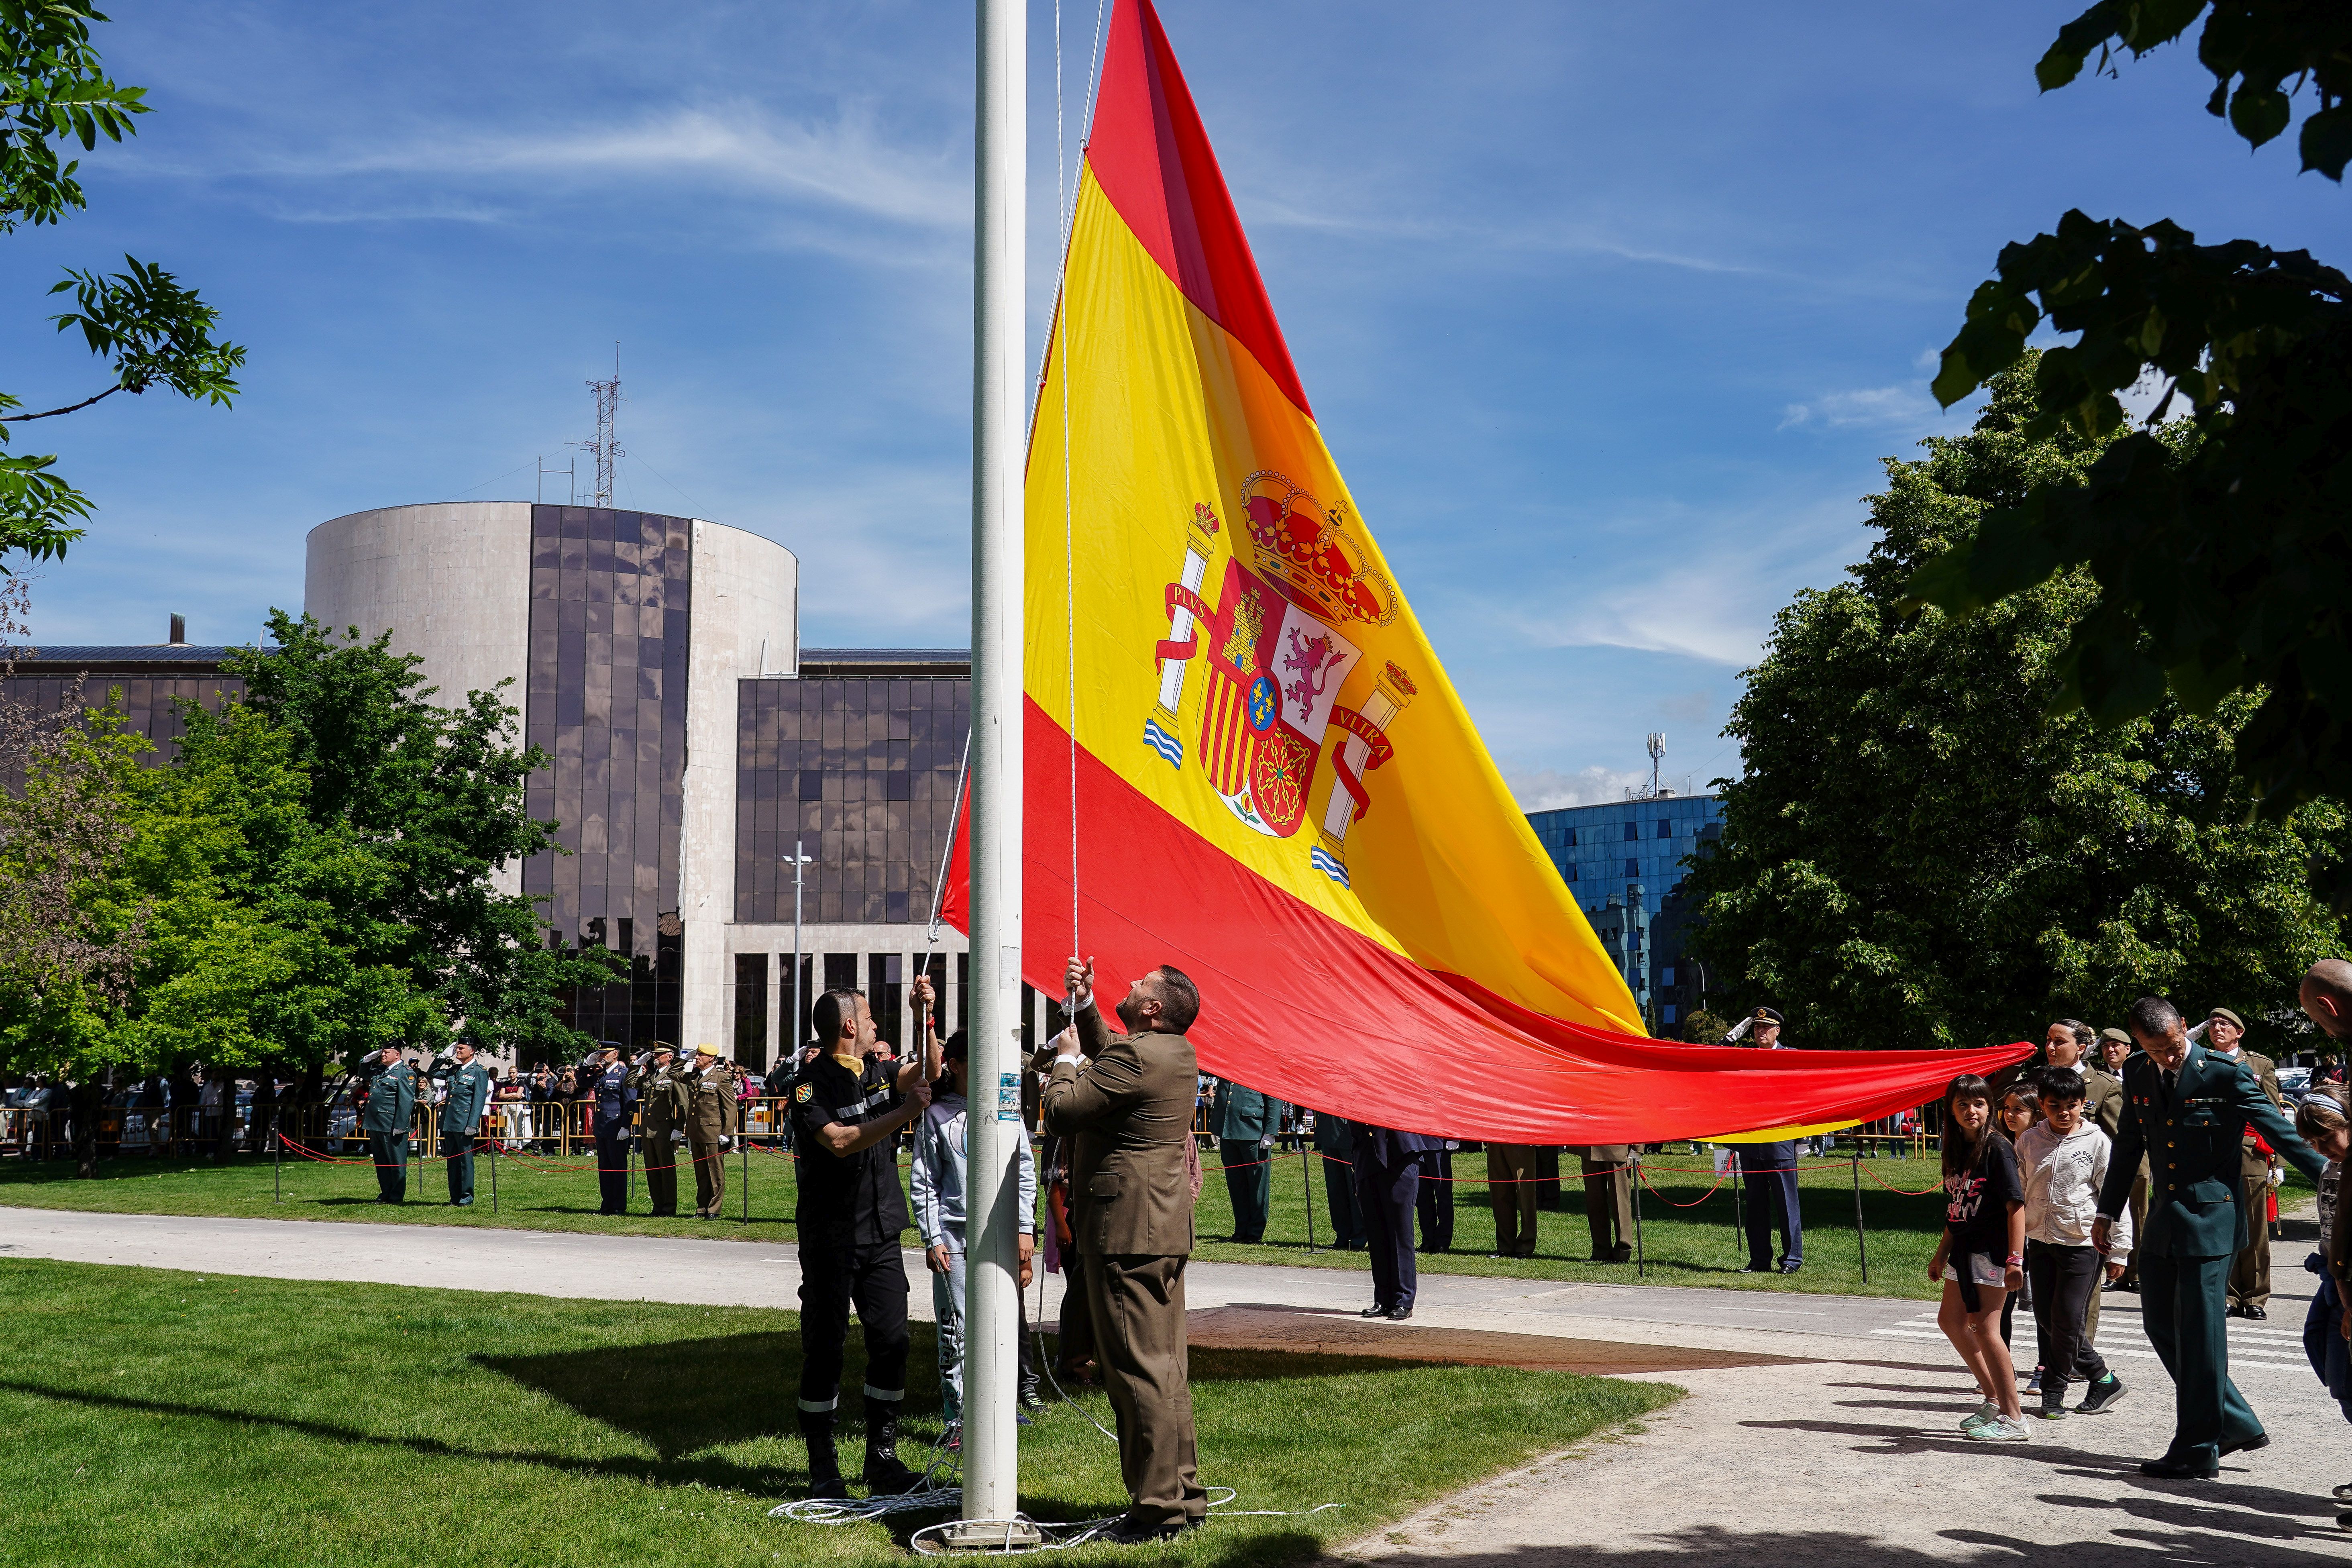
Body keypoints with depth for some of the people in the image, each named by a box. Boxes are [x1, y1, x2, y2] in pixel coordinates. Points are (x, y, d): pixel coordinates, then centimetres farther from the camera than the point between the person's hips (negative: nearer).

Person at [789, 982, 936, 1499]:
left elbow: (922, 1073, 2)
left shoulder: (878, 1070, 12)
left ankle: (882, 1459, 12)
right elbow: (839, 1141, -21)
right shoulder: (812, 1083, -8)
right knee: (824, 1349, 1)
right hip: (831, 1238, -6)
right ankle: (822, 1468, 9)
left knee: (892, 1343, 3)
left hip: (882, 1233, 6)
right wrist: (905, 1112, -22)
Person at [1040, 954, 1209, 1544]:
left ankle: (1159, 1509, -1)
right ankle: (1184, 1494, 23)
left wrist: (1065, 1058, 1)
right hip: (1165, 1228, 10)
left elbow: (1061, 1112, -16)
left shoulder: (1135, 1057, -19)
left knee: (1137, 1368, -5)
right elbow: (1107, 1057, 31)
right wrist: (1084, 1007, 19)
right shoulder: (1177, 1053, 12)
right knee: (1164, 1367, 16)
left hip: (1128, 1231, -10)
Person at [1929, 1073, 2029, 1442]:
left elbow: (2016, 1206, -17)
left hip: (1992, 1251, -9)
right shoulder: (1956, 1149, 10)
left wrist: (2015, 1260, -22)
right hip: (1963, 1249, 9)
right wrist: (1941, 1254, 19)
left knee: (1984, 1328, -8)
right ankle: (1993, 1398, 27)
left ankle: (2012, 1418, 0)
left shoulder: (1997, 1149, -13)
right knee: (1951, 1320, 16)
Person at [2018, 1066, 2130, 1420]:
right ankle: (2102, 1378, 15)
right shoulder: (2029, 1141, 5)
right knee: (2047, 1319, 4)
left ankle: (2053, 1391, 10)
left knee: (2068, 1320, -6)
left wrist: (2118, 1250, -4)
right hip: (2040, 1241, 4)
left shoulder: (2098, 1143, -5)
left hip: (2083, 1243, -4)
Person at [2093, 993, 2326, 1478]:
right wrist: (2107, 1213, 19)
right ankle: (2237, 1424, 23)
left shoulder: (2225, 1074, -10)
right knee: (2161, 1324, 9)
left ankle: (2198, 1450, 5)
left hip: (2211, 1218, -7)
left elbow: (2279, 1132, -6)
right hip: (2163, 1220, 7)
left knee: (2199, 1330, -4)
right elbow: (2128, 1148, 16)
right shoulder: (2136, 1075, 7)